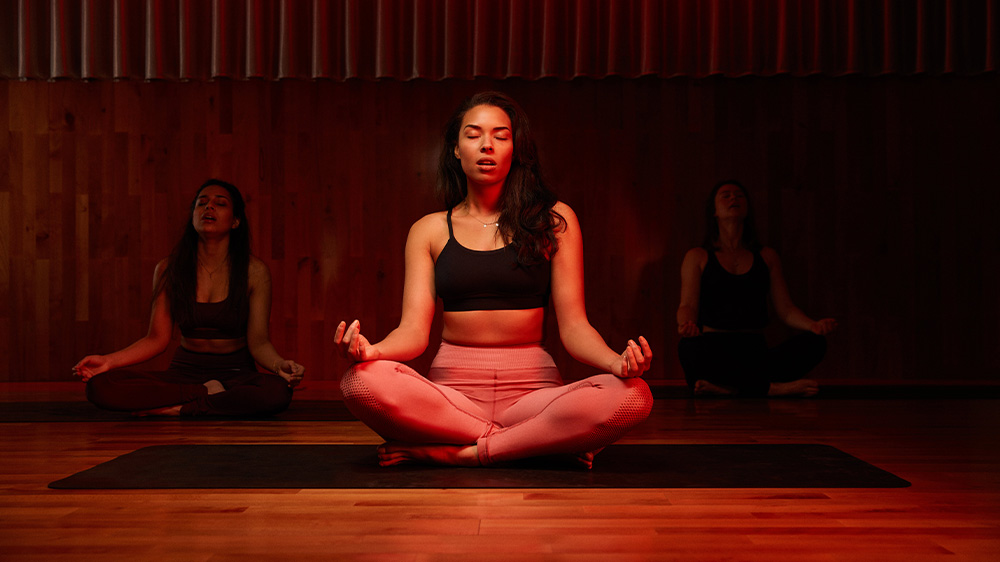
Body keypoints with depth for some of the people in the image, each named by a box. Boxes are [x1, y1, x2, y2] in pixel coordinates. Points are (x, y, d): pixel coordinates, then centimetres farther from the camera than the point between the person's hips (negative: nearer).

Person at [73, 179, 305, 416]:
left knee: (277, 390, -39)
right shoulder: (168, 270, 3)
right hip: (185, 372, 2)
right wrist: (109, 360, -7)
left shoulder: (254, 272, -3)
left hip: (236, 374, -2)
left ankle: (176, 409, -22)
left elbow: (258, 342, -4)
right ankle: (207, 394, -18)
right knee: (100, 385, -25)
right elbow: (157, 339, 6)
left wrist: (279, 364, -26)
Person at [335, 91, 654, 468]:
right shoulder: (429, 231, 11)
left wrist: (616, 361, -21)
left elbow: (573, 325, 2)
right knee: (362, 382, -31)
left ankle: (448, 452, -19)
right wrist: (370, 349, -23)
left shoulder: (554, 221, 8)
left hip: (531, 387, 0)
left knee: (633, 396, -30)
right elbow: (414, 330, 1)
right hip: (450, 388, 0)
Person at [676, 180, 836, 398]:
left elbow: (786, 309, 13)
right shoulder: (698, 257, 12)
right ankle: (771, 387, -31)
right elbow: (688, 305, 0)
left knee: (813, 343, -24)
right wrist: (686, 324, -26)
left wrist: (813, 325, -9)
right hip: (714, 351, -3)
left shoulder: (766, 257, 20)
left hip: (755, 353, 3)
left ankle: (728, 388, -31)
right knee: (689, 347, -39)